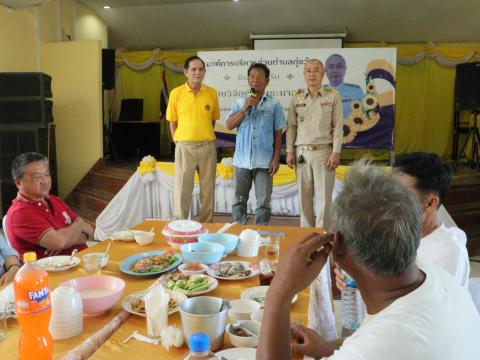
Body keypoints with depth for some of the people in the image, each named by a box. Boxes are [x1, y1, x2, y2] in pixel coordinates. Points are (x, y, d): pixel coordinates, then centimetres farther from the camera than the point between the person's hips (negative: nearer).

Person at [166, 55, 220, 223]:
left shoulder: (212, 93, 2)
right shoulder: (176, 93, -3)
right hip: (185, 146, -2)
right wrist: (179, 142, 2)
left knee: (208, 187, 8)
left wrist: (205, 137, 8)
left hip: (208, 146, 2)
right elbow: (172, 121, 4)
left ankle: (206, 223, 21)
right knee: (182, 187, 3)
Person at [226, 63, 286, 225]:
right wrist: (245, 108, -11)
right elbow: (229, 125, -1)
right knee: (239, 201, 10)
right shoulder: (239, 103, 8)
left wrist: (276, 159, -4)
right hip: (241, 160, 2)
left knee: (263, 202, 4)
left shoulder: (274, 104, 2)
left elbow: (278, 133, 2)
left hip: (264, 162, -2)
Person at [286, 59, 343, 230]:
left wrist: (336, 152, -8)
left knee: (323, 196, -2)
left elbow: (338, 127, -1)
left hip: (324, 152, -2)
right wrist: (290, 151, 1)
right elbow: (291, 126, 9)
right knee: (304, 195, 6)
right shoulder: (297, 98, 9)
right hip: (302, 152, 2)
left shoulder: (333, 97, 3)